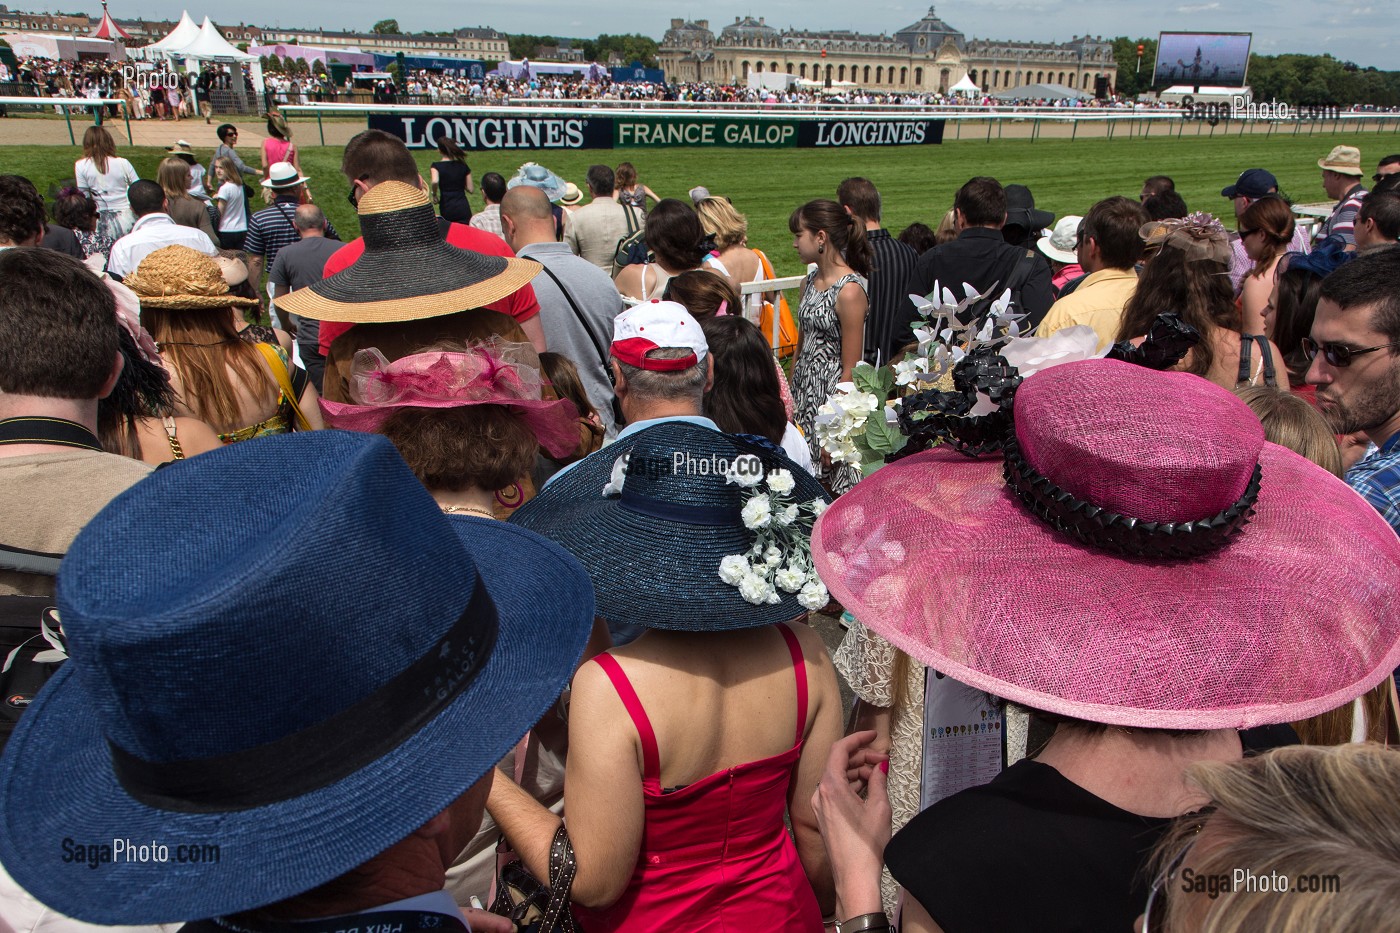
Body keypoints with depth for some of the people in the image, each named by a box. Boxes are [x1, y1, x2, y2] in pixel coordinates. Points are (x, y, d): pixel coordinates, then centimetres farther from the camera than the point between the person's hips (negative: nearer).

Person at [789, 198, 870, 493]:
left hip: (832, 395, -8)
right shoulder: (810, 281, 10)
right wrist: (790, 397, 13)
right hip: (804, 392, 8)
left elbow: (850, 369, -16)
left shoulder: (849, 290, -16)